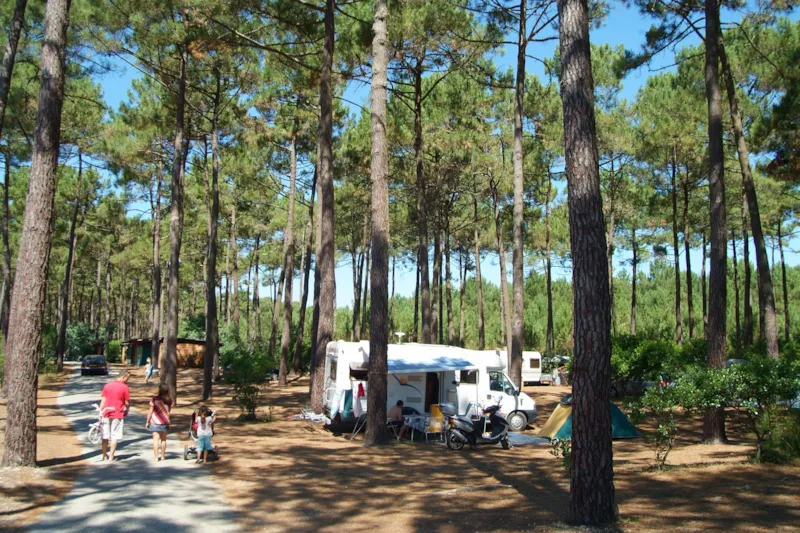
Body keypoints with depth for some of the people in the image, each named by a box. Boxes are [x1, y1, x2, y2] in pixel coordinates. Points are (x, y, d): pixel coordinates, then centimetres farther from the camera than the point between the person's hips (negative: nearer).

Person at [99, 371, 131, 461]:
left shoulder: (107, 385, 7)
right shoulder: (125, 387, -7)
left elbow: (103, 400, 5)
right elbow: (127, 403, -4)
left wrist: (100, 412, 9)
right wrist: (126, 410, 14)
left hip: (106, 414, 4)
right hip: (118, 414, -4)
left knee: (105, 436, 13)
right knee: (115, 436, 4)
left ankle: (104, 456, 22)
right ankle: (111, 457, 5)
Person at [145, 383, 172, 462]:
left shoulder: (155, 399, -12)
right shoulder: (169, 401, -3)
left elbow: (150, 412, -8)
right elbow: (168, 411, 5)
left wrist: (147, 422, 0)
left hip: (155, 422, -3)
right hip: (165, 422, 3)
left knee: (156, 439, 0)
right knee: (163, 439, 14)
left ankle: (156, 457, -1)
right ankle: (162, 456, 23)